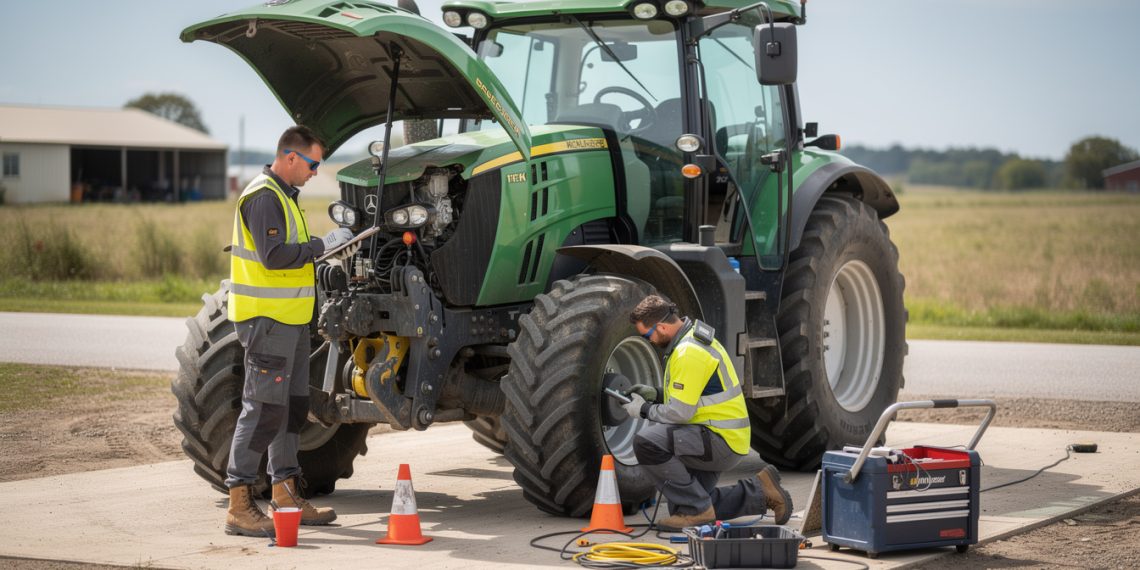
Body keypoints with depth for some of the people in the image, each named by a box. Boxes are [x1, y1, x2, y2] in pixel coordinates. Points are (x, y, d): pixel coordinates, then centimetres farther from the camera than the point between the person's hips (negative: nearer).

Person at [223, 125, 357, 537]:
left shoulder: (283, 195, 18)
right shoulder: (263, 197, -15)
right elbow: (273, 256, -24)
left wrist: (328, 247, 12)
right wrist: (322, 245, -18)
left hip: (290, 319, 11)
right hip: (266, 318, -11)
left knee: (292, 407, 14)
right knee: (263, 409, -10)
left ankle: (286, 496, 23)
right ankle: (239, 506, -8)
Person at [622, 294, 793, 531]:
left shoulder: (689, 352, -23)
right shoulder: (692, 337, 10)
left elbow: (681, 412, -25)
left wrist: (645, 410, -8)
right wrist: (655, 394, 9)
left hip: (721, 441, -10)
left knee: (646, 442, -26)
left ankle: (696, 510, -16)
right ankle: (758, 492, 19)